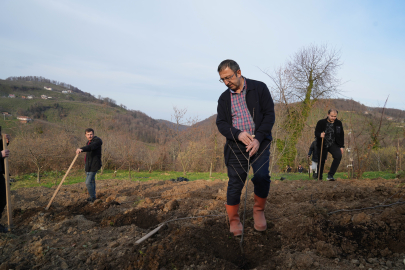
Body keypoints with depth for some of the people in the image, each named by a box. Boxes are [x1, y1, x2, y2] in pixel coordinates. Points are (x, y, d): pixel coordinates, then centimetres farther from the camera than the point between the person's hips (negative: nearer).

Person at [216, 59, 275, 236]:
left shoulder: (259, 88, 1)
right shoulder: (224, 98, 10)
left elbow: (269, 114, -3)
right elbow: (220, 123, 5)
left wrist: (258, 139, -15)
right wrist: (238, 134, -15)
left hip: (259, 142, -2)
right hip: (236, 145, 2)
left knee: (262, 176, -21)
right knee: (235, 183, 1)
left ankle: (259, 210, 7)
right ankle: (234, 220, 21)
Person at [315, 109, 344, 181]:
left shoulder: (339, 123, 6)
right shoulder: (321, 122, -3)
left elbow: (341, 135, 12)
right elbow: (316, 133, -4)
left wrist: (341, 146, 7)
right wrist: (320, 135, -28)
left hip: (333, 145, 1)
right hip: (323, 145, -1)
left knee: (338, 155, -25)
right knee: (321, 161, 2)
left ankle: (330, 175, -21)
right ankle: (319, 178, 20)